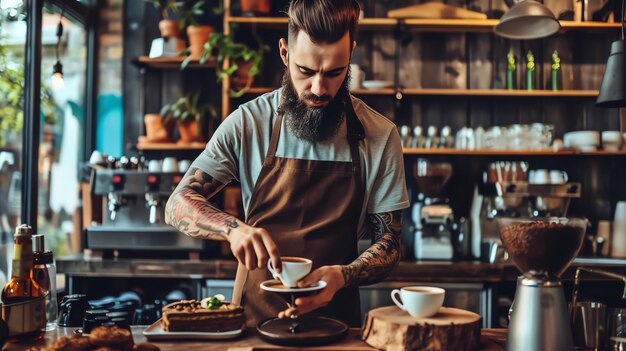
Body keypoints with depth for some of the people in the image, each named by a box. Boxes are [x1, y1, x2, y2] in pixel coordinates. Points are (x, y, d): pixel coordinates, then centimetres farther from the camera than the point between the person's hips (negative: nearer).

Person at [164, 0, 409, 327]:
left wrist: (342, 275, -18)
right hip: (254, 314, 0)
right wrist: (233, 228, -22)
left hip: (336, 315, 0)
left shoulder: (380, 136, -2)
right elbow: (178, 205, -2)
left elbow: (388, 243, 2)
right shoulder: (247, 123, -3)